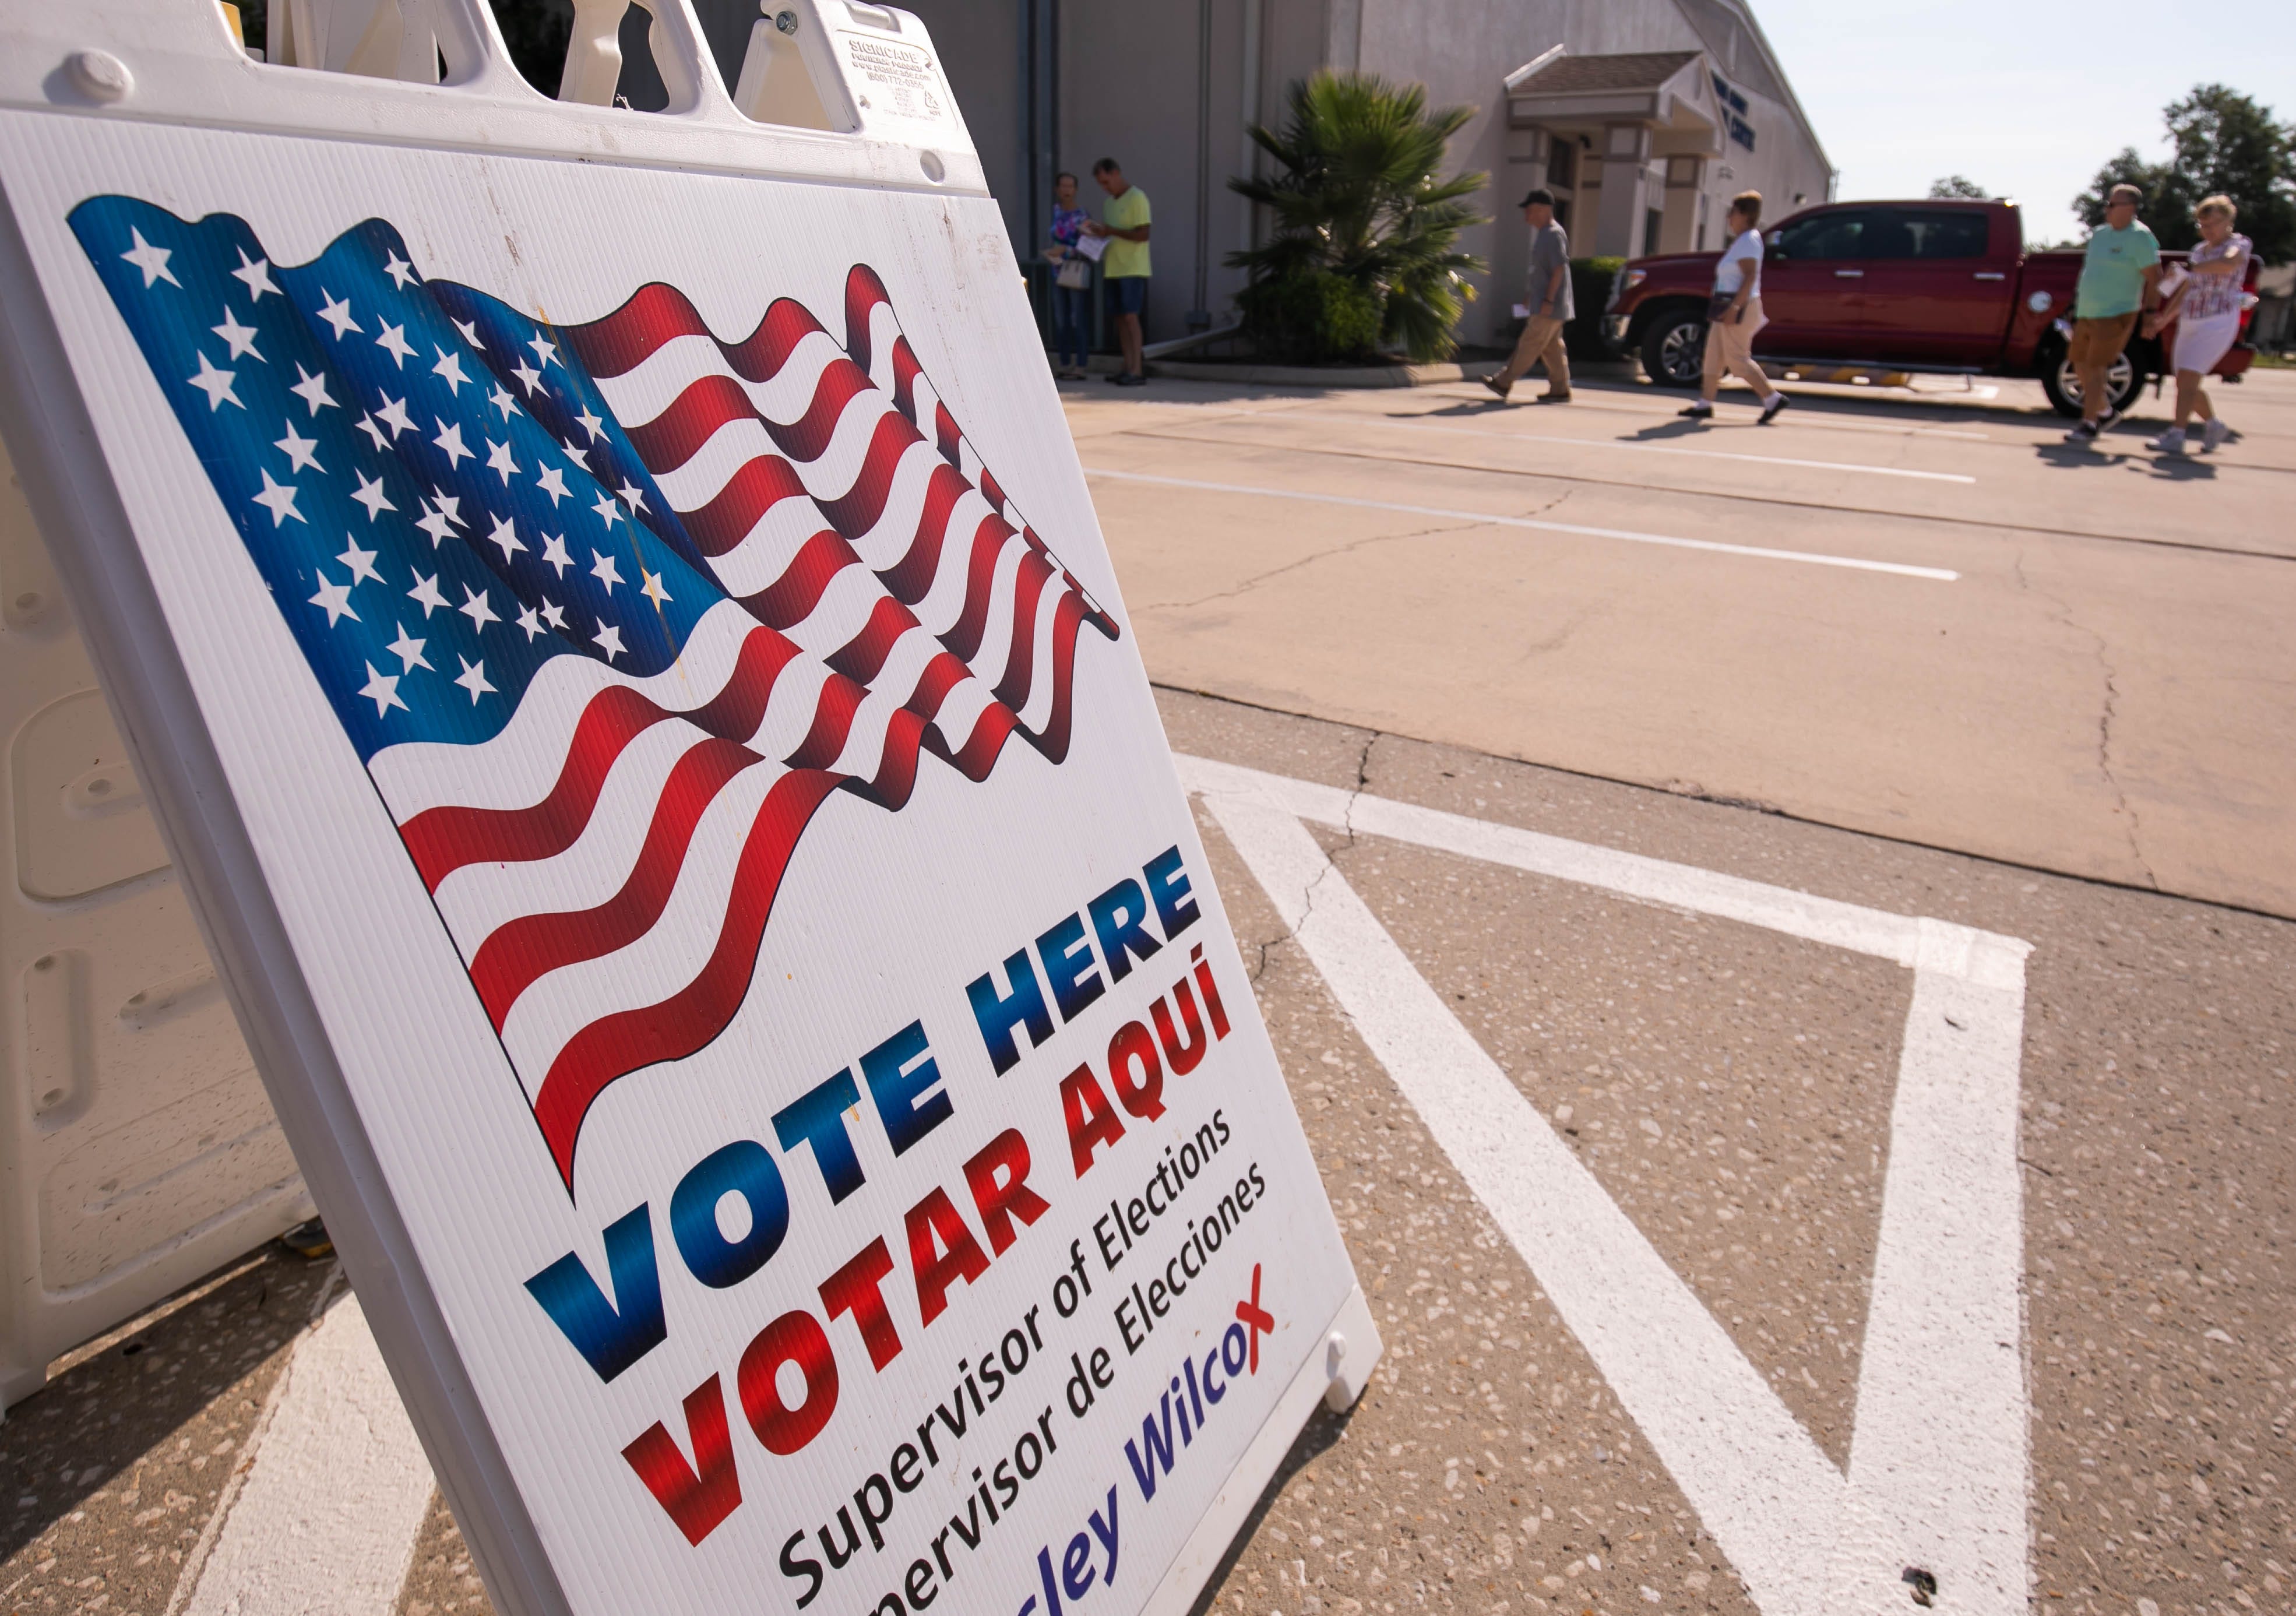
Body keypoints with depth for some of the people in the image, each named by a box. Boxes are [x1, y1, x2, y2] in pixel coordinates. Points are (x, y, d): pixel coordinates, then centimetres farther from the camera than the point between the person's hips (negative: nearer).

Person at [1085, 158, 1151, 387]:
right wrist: (1099, 231, 3)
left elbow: (1143, 235, -16)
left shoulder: (1137, 198, -9)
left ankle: (1137, 372, -12)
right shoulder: (1111, 202, 17)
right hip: (1114, 269, 8)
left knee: (1130, 317, -12)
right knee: (1120, 317, 5)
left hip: (1133, 269, -8)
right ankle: (1128, 368, 9)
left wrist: (1110, 231, -18)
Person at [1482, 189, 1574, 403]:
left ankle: (1504, 383, -1)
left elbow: (1559, 269, -20)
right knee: (1552, 348, 10)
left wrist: (1548, 300, -23)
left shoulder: (1554, 235, -15)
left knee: (1530, 344, -4)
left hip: (1549, 306, -10)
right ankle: (1560, 390, 12)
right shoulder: (1543, 234, 16)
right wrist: (1531, 297, 23)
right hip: (1544, 303, 10)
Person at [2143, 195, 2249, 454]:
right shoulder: (2199, 250, 16)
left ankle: (2175, 437, -25)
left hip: (2217, 323, -7)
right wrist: (2163, 319, 21)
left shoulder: (2240, 244, -4)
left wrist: (2190, 268, -25)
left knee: (2188, 378, -20)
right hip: (2189, 323, 7)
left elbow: (2229, 264, -29)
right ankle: (2214, 425, 30)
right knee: (2186, 383, 9)